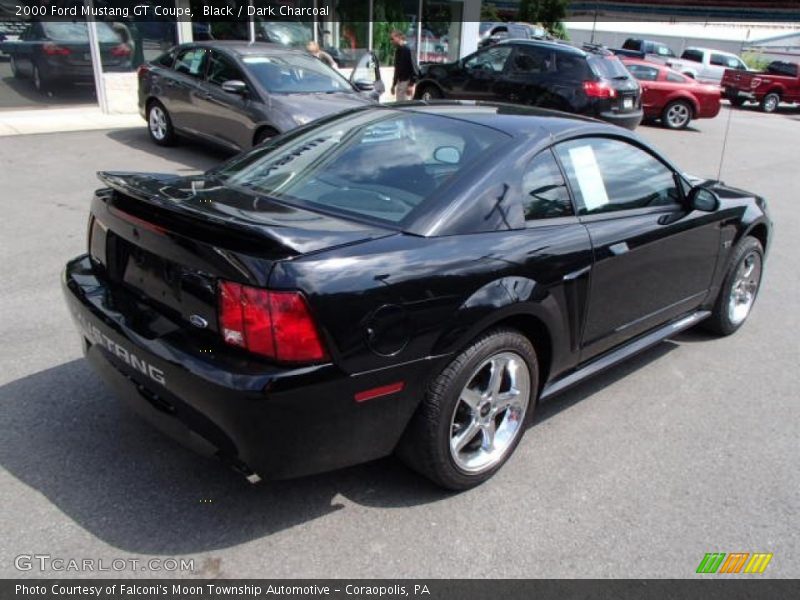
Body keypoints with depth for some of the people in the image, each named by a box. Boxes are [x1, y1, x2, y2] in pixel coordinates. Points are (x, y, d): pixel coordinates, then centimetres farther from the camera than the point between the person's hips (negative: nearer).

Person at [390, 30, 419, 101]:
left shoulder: (407, 50, -13)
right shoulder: (398, 50, 13)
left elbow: (413, 68, -17)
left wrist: (411, 85, -22)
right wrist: (394, 84, 21)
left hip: (407, 82, -9)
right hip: (400, 82, 9)